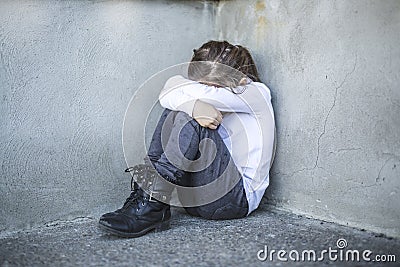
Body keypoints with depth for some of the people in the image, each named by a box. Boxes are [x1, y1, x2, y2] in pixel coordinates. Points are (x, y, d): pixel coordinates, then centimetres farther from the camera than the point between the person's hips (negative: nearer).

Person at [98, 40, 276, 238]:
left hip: (238, 197, -6)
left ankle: (151, 206, -31)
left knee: (191, 121, -25)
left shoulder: (258, 93, -4)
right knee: (175, 112, -11)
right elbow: (168, 96, -12)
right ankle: (141, 194, -22)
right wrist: (193, 105, -31)